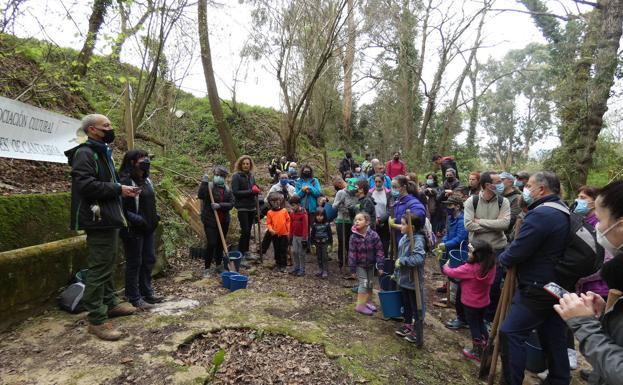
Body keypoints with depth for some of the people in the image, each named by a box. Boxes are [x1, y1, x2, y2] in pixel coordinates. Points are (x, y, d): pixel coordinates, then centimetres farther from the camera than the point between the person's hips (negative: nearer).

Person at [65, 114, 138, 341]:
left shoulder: (102, 152, 20)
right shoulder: (85, 153, -12)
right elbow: (86, 184, -24)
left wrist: (122, 190, 9)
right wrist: (118, 189, -20)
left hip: (108, 217, 11)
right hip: (98, 219, -11)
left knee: (108, 264, 18)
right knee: (99, 267, -7)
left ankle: (109, 303, 31)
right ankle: (97, 320, 0)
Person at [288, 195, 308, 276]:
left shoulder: (303, 214, -17)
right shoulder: (292, 213, 3)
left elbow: (305, 227, -17)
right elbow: (291, 225, 11)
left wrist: (304, 239, -17)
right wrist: (291, 236, 12)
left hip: (301, 237, -6)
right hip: (295, 236, 6)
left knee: (301, 253, 2)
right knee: (294, 252, 8)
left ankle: (302, 270, 13)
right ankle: (296, 268, 22)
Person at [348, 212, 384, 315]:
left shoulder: (373, 235, -16)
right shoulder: (354, 237, -16)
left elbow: (379, 250, -12)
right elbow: (352, 253, -12)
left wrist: (380, 266, -12)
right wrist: (352, 269, -11)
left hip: (370, 264, 2)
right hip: (360, 265, -2)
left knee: (370, 283, 15)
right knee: (364, 283, -7)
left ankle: (368, 301, 33)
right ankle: (360, 305, 3)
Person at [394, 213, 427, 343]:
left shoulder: (418, 240, -24)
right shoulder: (404, 238, 0)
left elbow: (419, 258, -39)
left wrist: (402, 261, -29)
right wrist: (397, 272, 19)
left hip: (414, 280, -8)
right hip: (404, 278, 8)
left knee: (416, 306, 10)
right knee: (406, 303, 23)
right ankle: (407, 325, 42)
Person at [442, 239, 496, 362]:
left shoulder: (469, 268, -29)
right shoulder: (491, 266, -12)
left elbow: (451, 272, -19)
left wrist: (446, 266, 2)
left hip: (471, 303, -6)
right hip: (483, 302, 6)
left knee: (474, 326, 11)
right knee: (480, 323, 26)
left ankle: (476, 352, 26)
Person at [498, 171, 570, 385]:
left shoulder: (540, 215, -21)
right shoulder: (563, 212, 11)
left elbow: (516, 253, -22)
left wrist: (502, 258, -2)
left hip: (536, 290, -10)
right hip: (557, 287, 10)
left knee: (511, 333, -4)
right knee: (555, 336, 19)